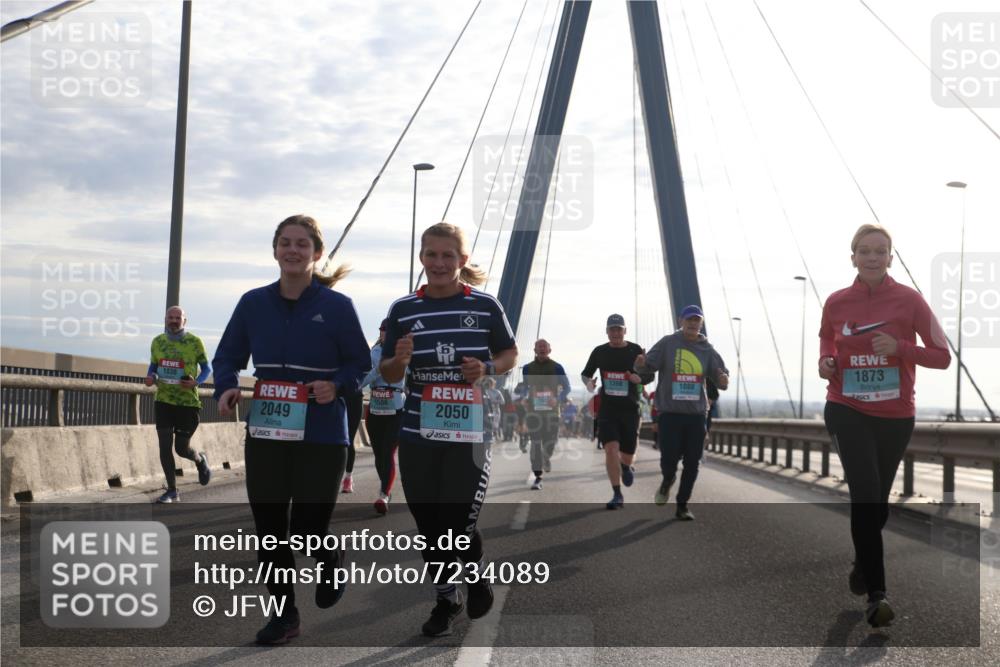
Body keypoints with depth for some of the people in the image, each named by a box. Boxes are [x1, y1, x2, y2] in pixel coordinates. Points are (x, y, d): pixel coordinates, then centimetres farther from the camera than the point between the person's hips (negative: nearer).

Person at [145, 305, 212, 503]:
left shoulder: (194, 342, -7)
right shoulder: (157, 342, 4)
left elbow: (207, 368, 2)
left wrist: (196, 382, -17)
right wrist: (150, 378, -4)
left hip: (188, 402, -3)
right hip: (163, 400, 3)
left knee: (182, 448, 1)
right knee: (165, 445, -4)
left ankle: (200, 460, 36)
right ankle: (172, 491, 6)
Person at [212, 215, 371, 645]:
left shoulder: (337, 306, -6)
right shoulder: (253, 303, 3)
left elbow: (361, 364, 0)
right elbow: (227, 357, 11)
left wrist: (337, 386, -19)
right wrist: (226, 388, -9)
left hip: (321, 437, -3)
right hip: (265, 435, 4)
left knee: (308, 534, -3)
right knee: (269, 528, 6)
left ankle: (332, 560, 34)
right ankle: (284, 614, 23)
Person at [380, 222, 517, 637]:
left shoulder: (485, 306, -1)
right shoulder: (403, 309, 3)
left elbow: (510, 355, 10)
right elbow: (387, 374, 8)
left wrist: (487, 368, -11)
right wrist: (400, 359, -14)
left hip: (470, 433, -2)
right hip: (418, 435, 2)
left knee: (458, 523, -6)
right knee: (429, 525, 9)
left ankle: (475, 572, 27)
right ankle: (445, 600, 29)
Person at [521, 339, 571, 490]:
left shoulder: (556, 368, 3)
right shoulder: (527, 368, 8)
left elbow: (566, 387, 5)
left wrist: (558, 399, -12)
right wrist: (525, 400, 1)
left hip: (551, 409, 0)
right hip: (534, 409, 1)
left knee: (550, 441, 1)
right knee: (535, 443, -6)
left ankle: (547, 457, 38)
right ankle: (537, 477, -5)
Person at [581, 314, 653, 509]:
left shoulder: (636, 351, 0)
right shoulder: (600, 352, 5)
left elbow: (650, 375, 4)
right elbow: (586, 373, 17)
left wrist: (639, 378, -19)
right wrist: (588, 382, -7)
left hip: (630, 409, 0)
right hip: (607, 408, 0)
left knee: (627, 454, 4)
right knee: (611, 449, -15)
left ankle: (626, 467, 44)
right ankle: (617, 495, -6)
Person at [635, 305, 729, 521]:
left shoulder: (706, 349, 6)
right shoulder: (667, 343, -3)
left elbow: (721, 374, 6)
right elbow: (648, 365, -8)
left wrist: (723, 380, -19)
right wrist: (640, 365, -32)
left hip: (696, 413, 3)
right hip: (669, 412, -3)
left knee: (692, 463, 4)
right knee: (668, 460, -7)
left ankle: (682, 506, 18)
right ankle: (668, 480, 29)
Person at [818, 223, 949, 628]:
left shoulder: (909, 301, -8)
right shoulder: (836, 303, -2)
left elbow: (942, 356, -6)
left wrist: (900, 347, -22)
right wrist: (826, 360, -1)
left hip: (895, 415, 1)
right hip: (847, 410, -1)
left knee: (877, 501, 14)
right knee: (866, 491, -20)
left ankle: (862, 567, 42)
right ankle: (876, 595, -19)